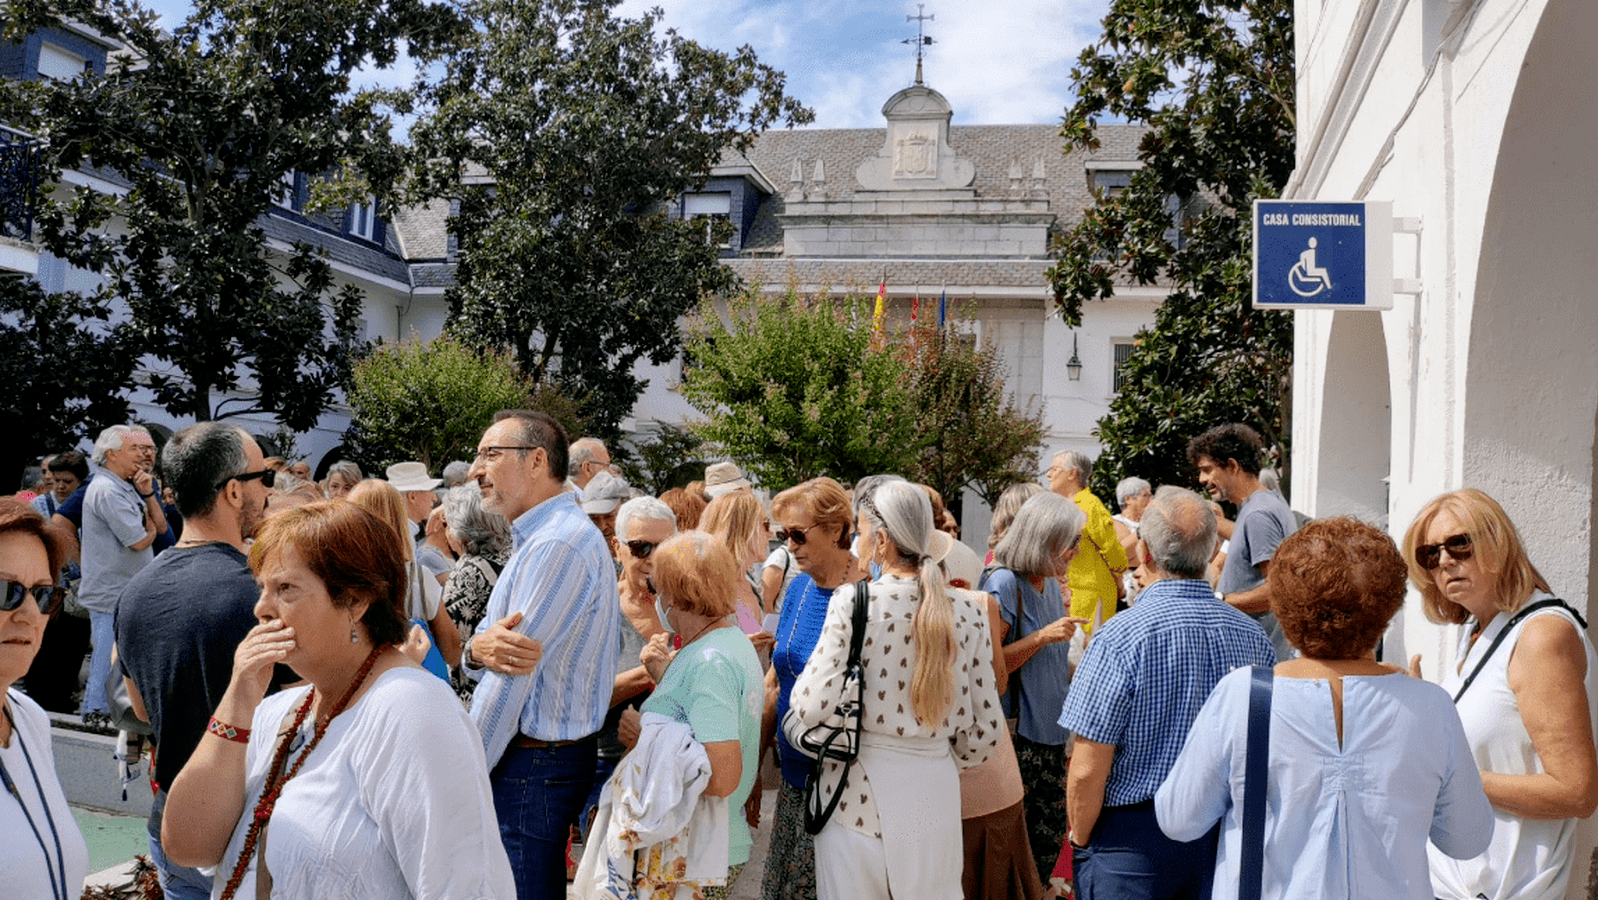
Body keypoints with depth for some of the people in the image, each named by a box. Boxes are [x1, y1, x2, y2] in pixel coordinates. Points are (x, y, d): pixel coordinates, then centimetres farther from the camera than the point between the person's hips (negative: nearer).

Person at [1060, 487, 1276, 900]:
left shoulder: (1121, 637, -19)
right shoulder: (1253, 635, -3)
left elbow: (1088, 771, -19)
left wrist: (1080, 840, -2)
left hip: (1135, 840, -5)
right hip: (1223, 832, 5)